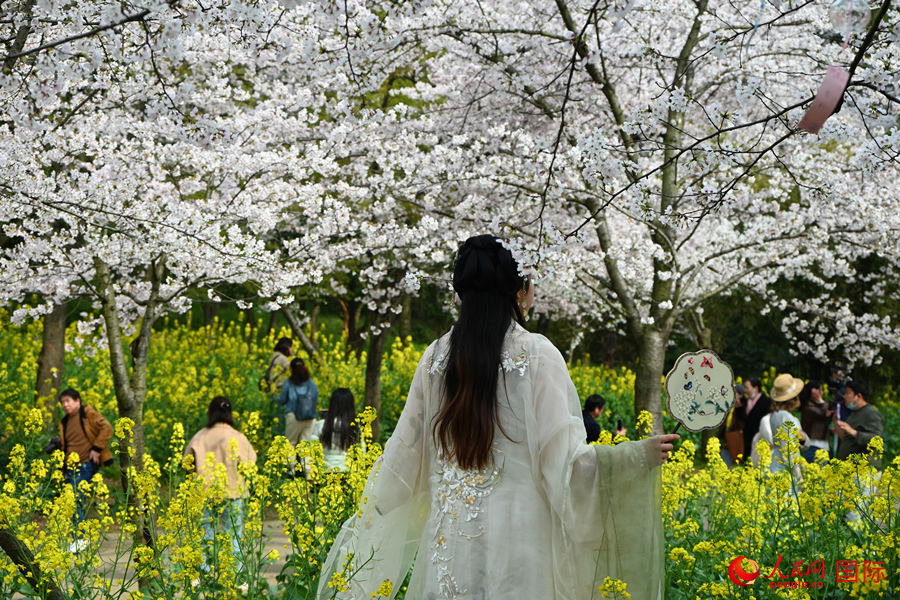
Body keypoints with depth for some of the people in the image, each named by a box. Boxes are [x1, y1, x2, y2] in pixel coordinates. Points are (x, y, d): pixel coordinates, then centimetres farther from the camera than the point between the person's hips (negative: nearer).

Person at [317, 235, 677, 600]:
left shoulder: (436, 357, 5)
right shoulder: (537, 355, -8)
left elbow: (406, 450, 10)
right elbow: (563, 457, -13)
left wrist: (366, 516, 24)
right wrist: (641, 455, -14)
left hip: (448, 536, 4)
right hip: (515, 533, -4)